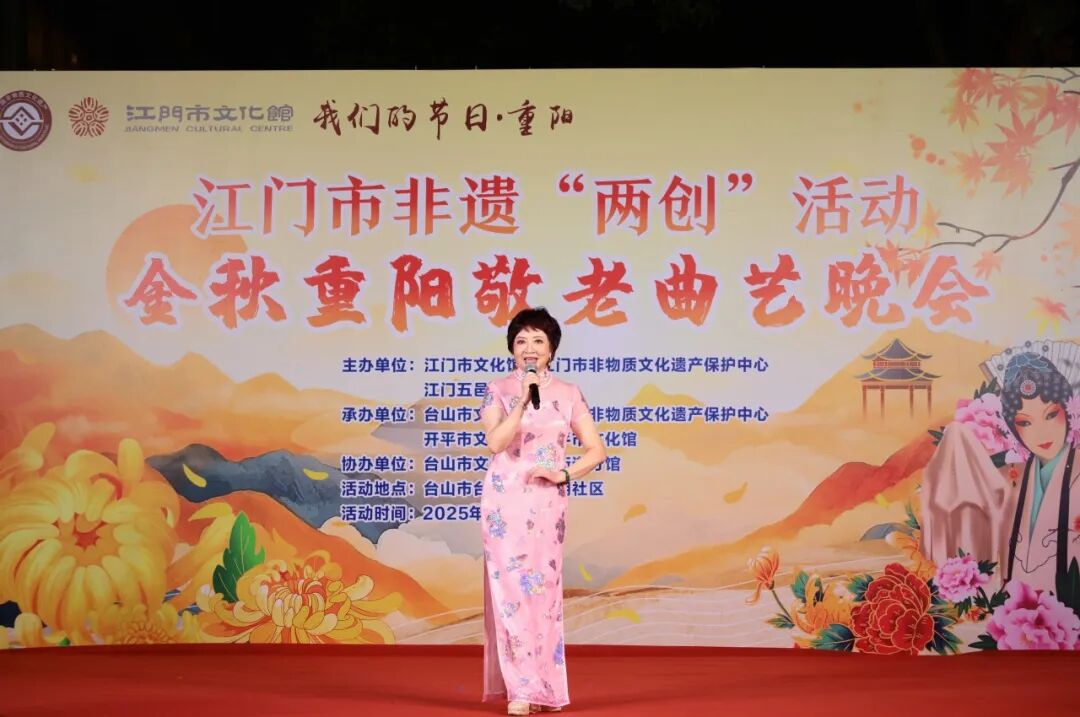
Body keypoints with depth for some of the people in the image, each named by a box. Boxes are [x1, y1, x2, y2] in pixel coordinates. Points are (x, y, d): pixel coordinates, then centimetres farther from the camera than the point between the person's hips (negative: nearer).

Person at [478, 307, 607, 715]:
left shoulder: (568, 394, 6)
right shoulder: (498, 390, 2)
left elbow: (596, 450, 5)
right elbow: (495, 442, -13)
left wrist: (563, 474, -9)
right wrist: (523, 400, -20)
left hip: (547, 502, 1)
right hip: (506, 501, -1)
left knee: (544, 588, 3)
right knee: (511, 588, -4)